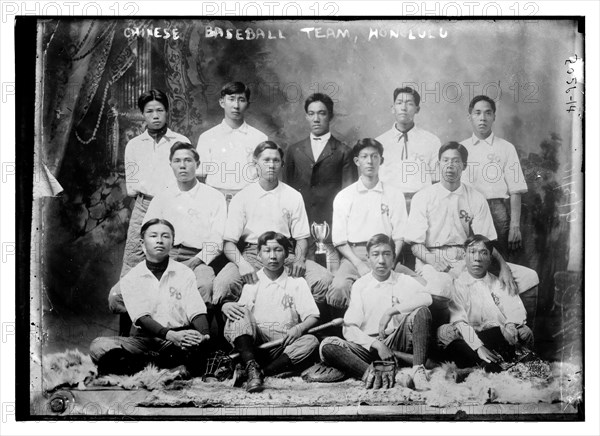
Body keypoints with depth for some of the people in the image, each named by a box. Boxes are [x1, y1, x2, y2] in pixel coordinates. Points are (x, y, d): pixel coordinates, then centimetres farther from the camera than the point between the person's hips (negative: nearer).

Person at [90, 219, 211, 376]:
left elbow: (197, 311, -3)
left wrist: (204, 336, -26)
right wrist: (171, 335, -27)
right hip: (146, 338, 1)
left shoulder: (184, 273, 8)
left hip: (180, 337, -1)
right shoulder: (130, 279, 5)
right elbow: (141, 318, -8)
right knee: (99, 346, -26)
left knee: (195, 343, -36)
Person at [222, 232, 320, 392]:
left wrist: (299, 328, -17)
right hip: (253, 342, 1)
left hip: (285, 344, 0)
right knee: (240, 312, -24)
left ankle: (262, 372, -34)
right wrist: (225, 306, -11)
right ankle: (251, 367, -38)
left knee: (311, 342, -29)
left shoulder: (297, 282, 13)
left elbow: (313, 317, 5)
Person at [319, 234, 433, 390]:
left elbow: (426, 298, -16)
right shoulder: (360, 285, 7)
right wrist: (377, 344, -17)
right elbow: (349, 328, -1)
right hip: (368, 346, 1)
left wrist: (391, 311, -23)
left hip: (398, 341, 0)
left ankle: (418, 372, -30)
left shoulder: (403, 280, 7)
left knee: (421, 312, -24)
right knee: (327, 346, -23)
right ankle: (370, 374, -41)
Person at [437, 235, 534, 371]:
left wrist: (511, 324, -23)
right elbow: (459, 321, -7)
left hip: (499, 336, 2)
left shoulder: (499, 283, 18)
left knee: (524, 332, -27)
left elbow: (517, 310, 4)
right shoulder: (457, 284, 7)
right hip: (469, 339, -2)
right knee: (444, 332, -32)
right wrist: (478, 347, -25)